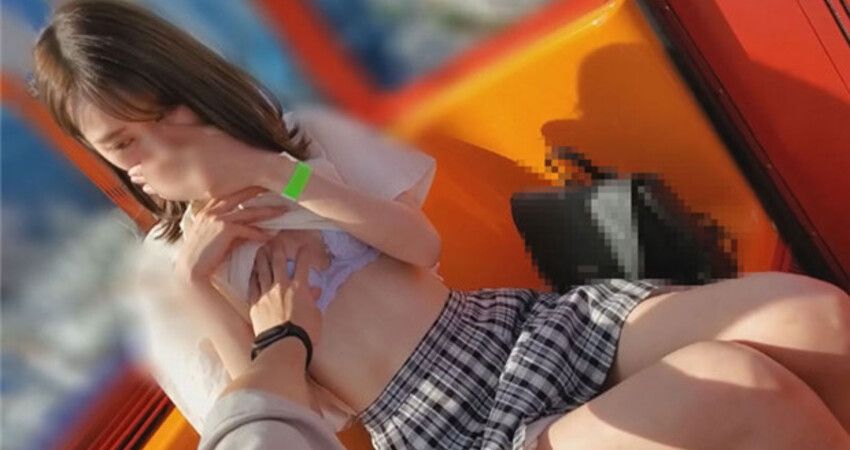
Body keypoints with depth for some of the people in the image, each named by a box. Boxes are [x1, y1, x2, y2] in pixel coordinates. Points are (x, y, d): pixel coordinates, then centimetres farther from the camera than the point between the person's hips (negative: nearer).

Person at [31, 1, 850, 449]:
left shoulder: (311, 138, 10)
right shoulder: (168, 268, 6)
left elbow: (423, 244, 0)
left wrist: (284, 176, -9)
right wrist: (196, 284, -15)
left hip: (523, 323, 4)